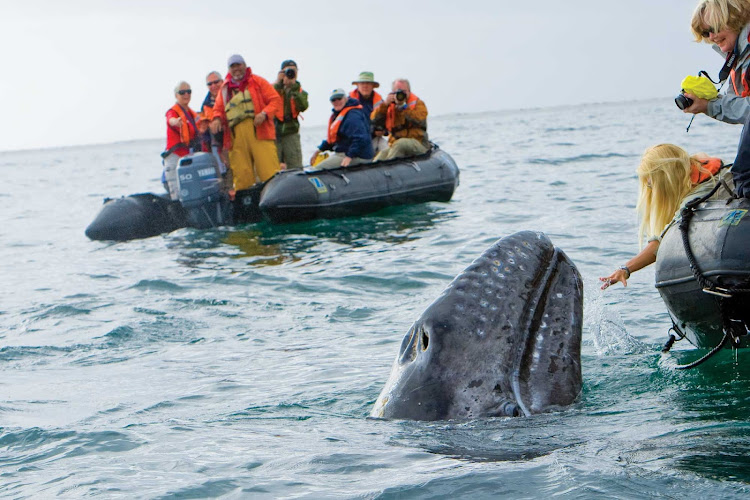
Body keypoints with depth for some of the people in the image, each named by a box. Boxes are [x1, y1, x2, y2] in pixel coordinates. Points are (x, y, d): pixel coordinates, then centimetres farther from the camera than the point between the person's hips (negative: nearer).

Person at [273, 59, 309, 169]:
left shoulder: (300, 91, 11)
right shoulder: (274, 87, 5)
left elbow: (303, 107, -11)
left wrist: (293, 87, -13)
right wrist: (278, 82, -13)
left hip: (291, 132, 2)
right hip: (274, 131, -2)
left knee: (296, 168, -2)